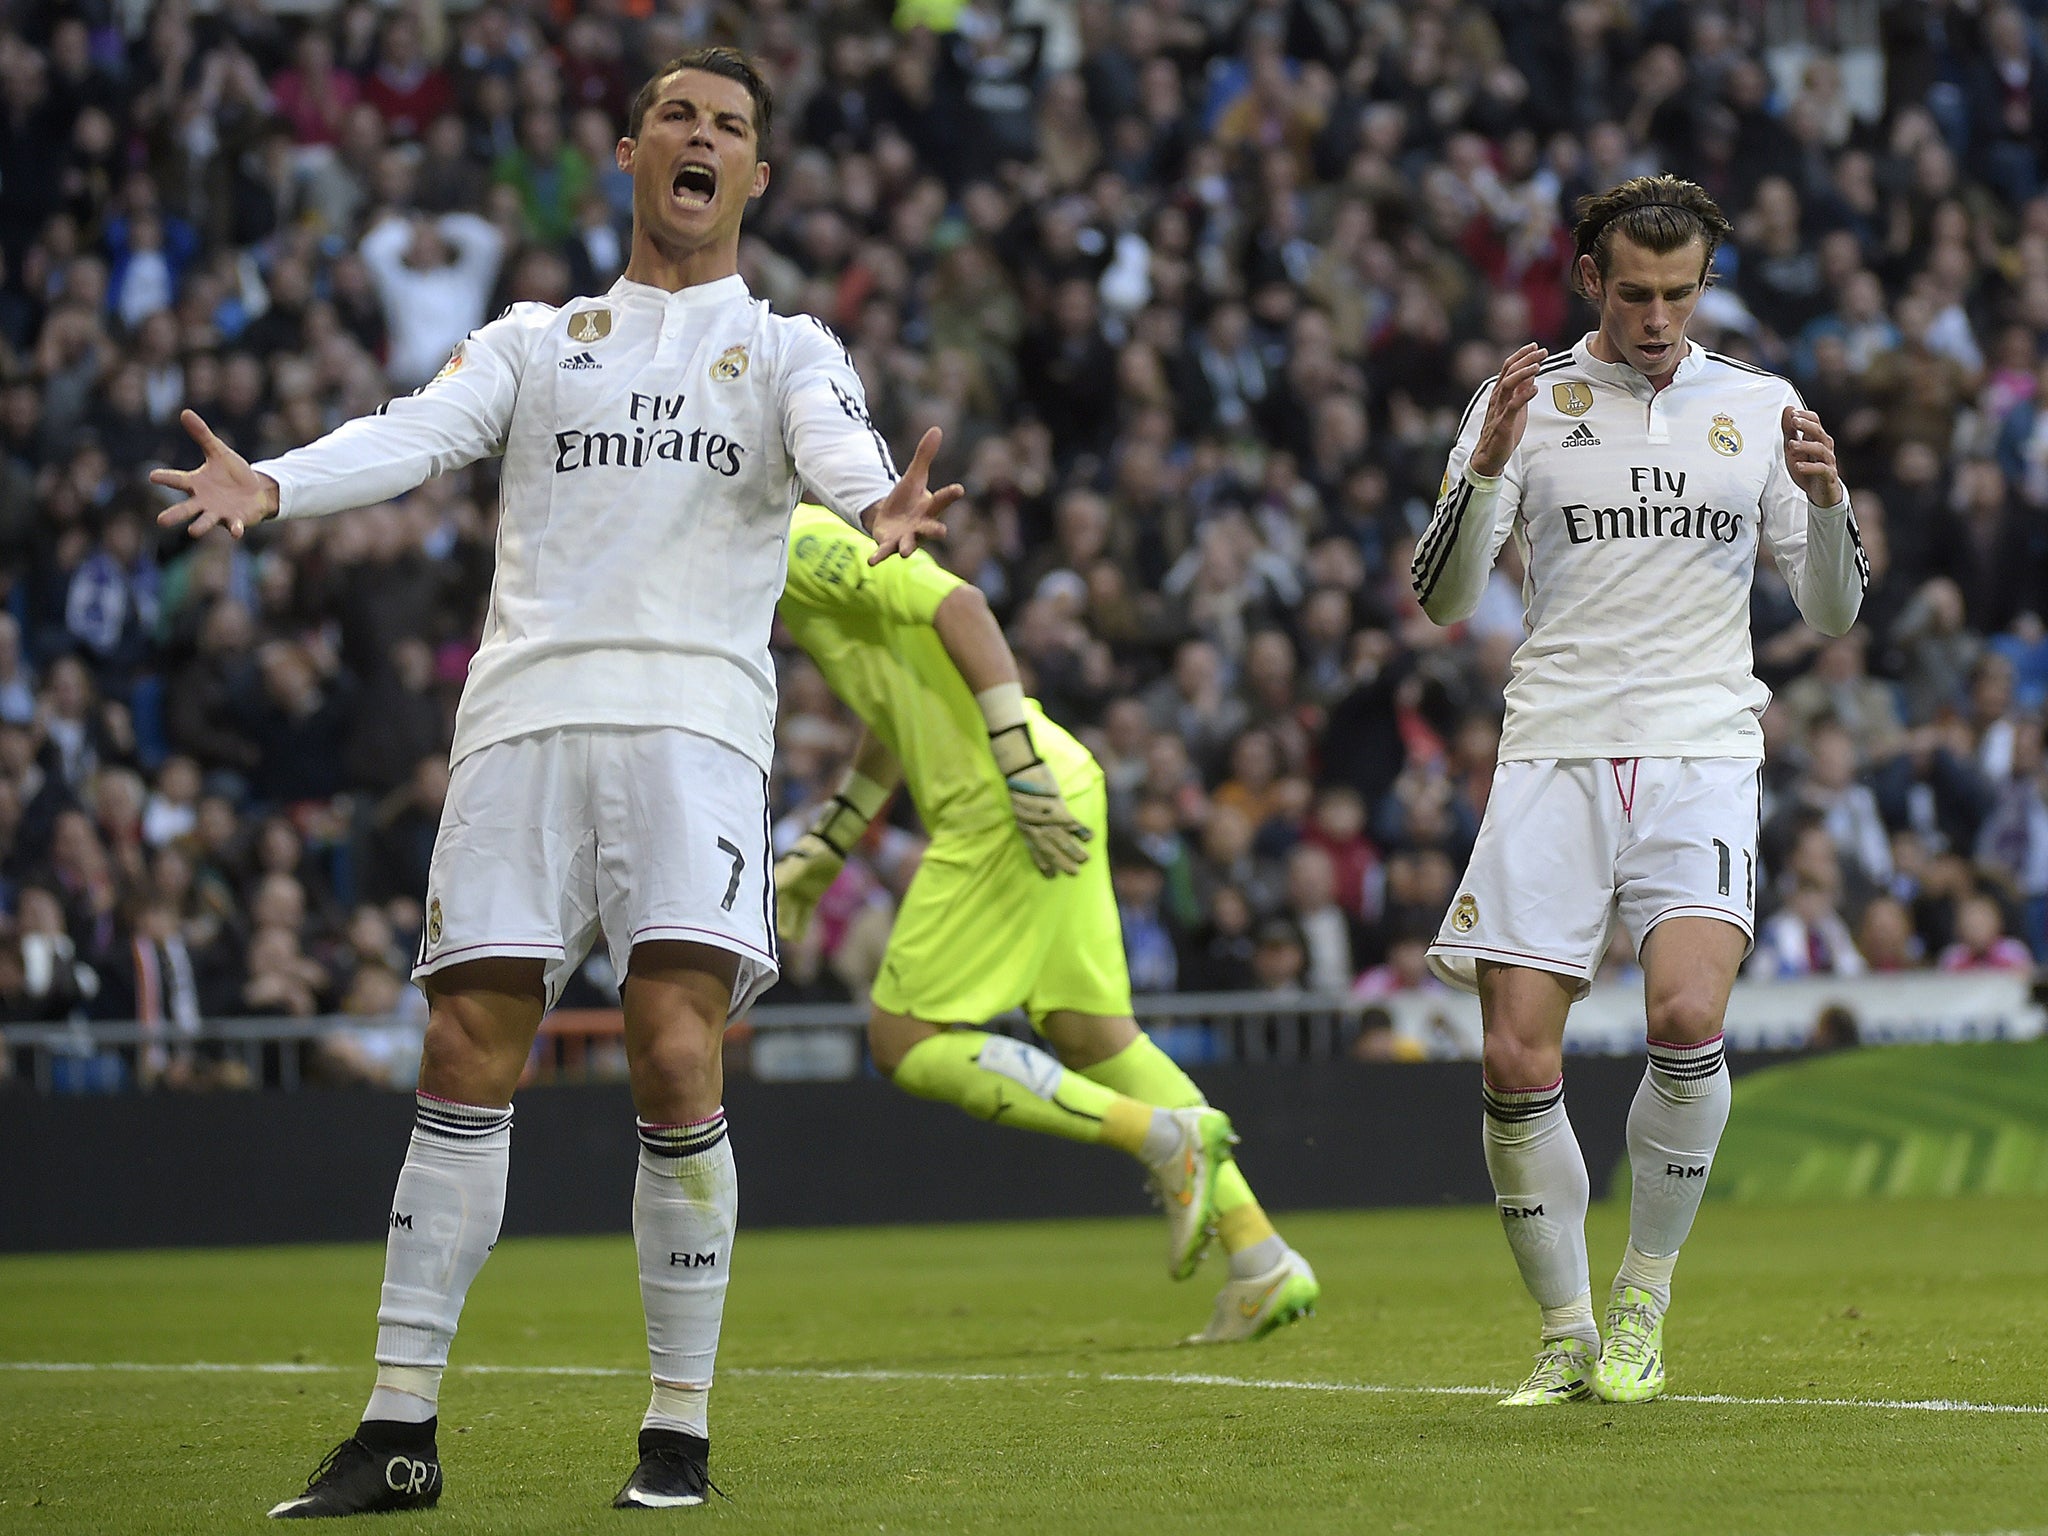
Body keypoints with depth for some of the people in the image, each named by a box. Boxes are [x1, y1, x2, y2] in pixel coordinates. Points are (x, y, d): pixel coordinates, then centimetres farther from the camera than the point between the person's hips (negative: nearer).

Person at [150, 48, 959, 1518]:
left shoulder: (788, 348, 15)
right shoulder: (537, 339, 20)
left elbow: (835, 441, -7)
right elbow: (419, 432, 3)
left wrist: (882, 503, -32)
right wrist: (271, 483, -18)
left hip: (696, 718, -2)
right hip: (525, 710, 2)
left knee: (675, 1062, -14)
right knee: (469, 1059, -4)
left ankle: (681, 1429, -3)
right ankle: (400, 1429, 0)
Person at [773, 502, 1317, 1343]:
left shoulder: (796, 545, -9)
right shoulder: (813, 554, 22)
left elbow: (955, 603, -22)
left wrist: (1021, 765, -26)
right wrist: (819, 849, 33)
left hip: (1003, 813, -10)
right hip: (1050, 793, 10)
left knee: (907, 1043, -4)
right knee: (1090, 1034, 12)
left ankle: (1164, 1136, -8)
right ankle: (1261, 1259, 10)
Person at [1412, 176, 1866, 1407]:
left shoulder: (1757, 408, 11)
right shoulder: (1529, 403, 7)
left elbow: (1834, 613, 11)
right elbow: (1442, 598, 0)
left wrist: (1826, 497, -9)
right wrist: (1487, 467, -16)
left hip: (1701, 757, 0)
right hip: (1555, 755, 0)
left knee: (1687, 1015, -23)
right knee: (1518, 1061, -8)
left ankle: (1644, 1302, -4)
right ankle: (1567, 1336, 8)